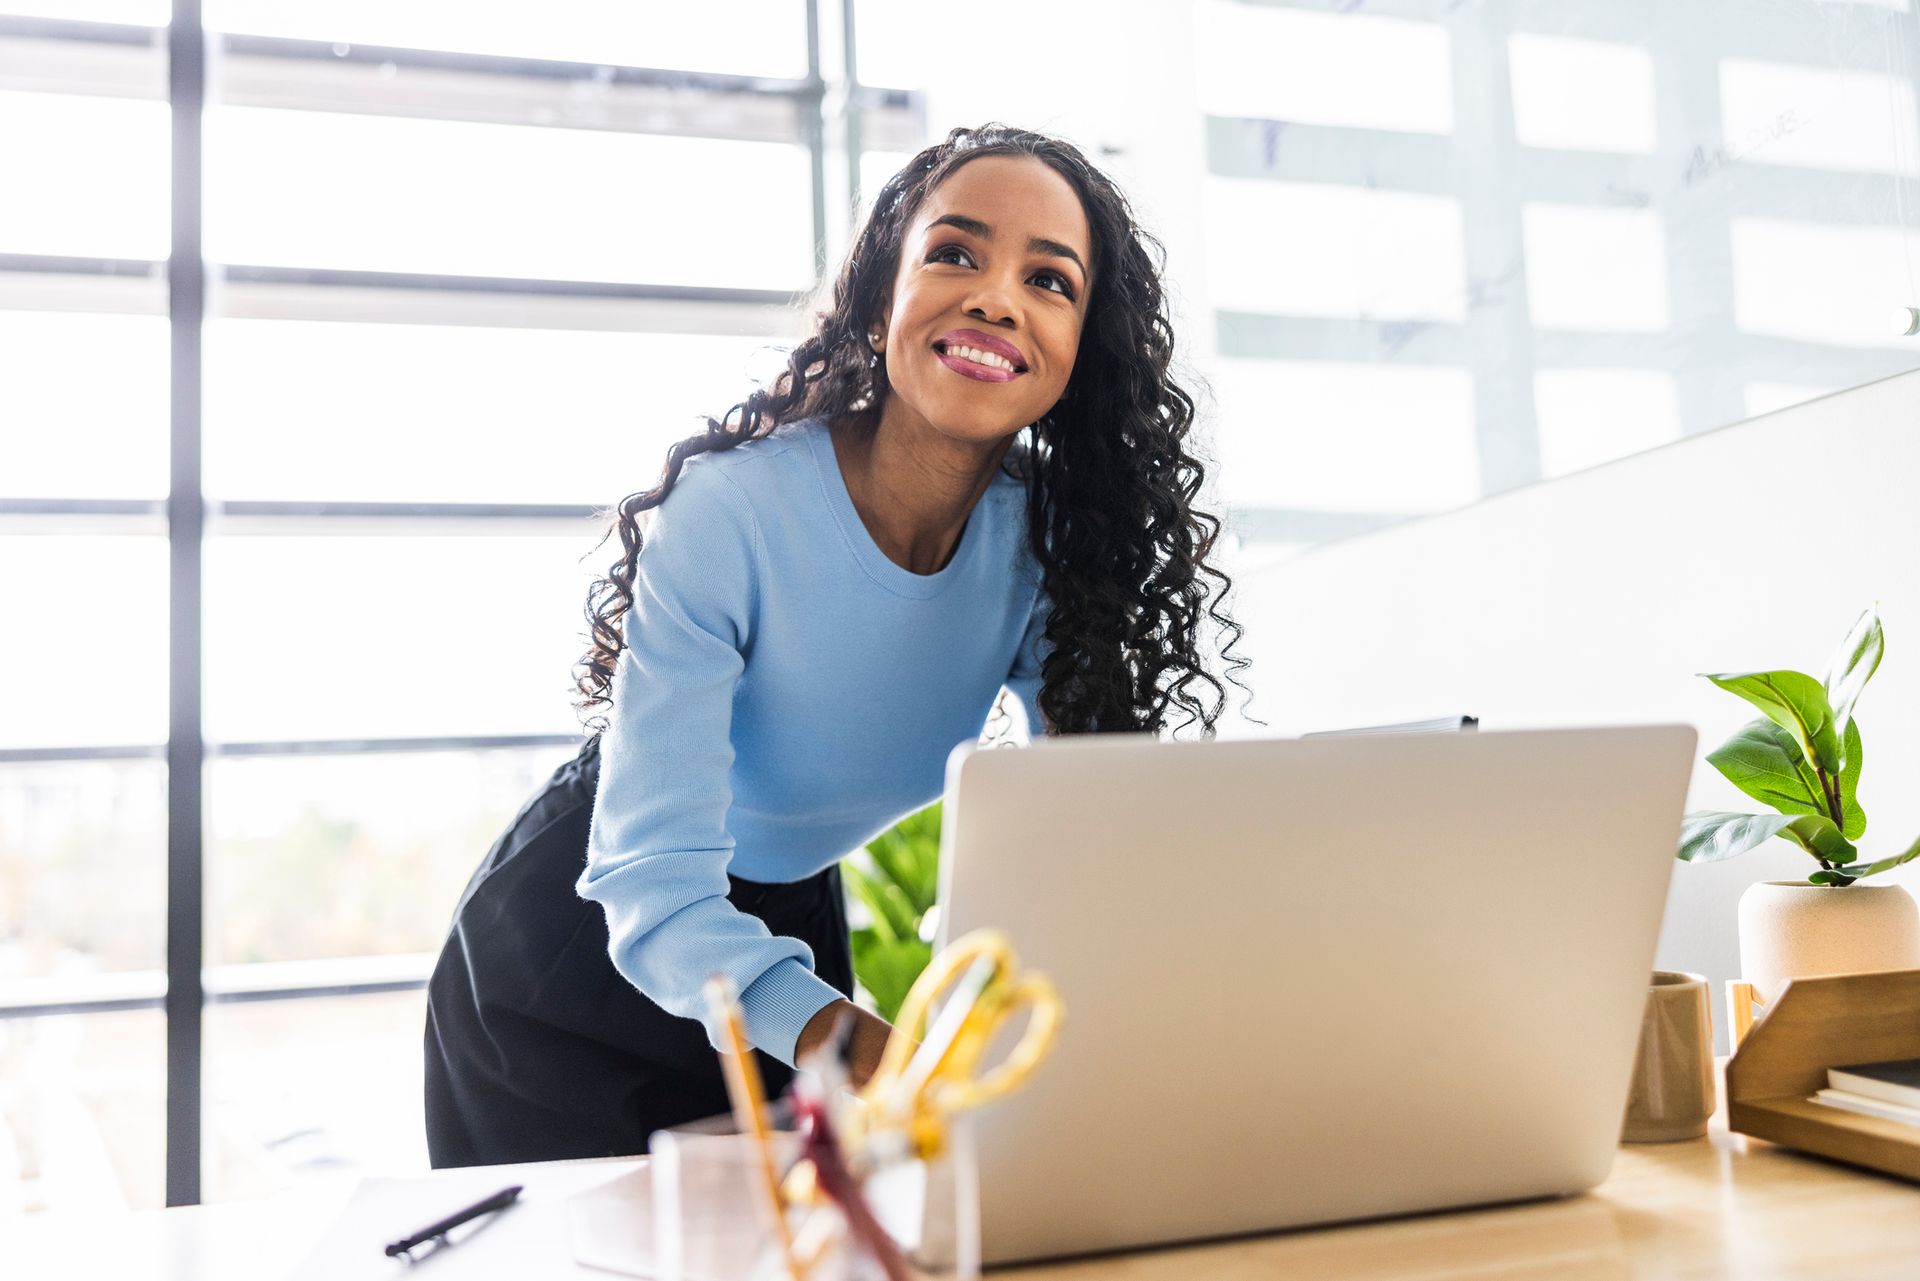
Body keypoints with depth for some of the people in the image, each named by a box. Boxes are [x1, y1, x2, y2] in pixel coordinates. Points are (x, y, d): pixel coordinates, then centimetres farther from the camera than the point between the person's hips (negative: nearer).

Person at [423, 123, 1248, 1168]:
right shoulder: (731, 513, -30)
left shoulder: (1042, 543, -15)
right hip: (583, 954, -4)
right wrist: (850, 1044, -50)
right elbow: (655, 886, -33)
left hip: (792, 928, 4)